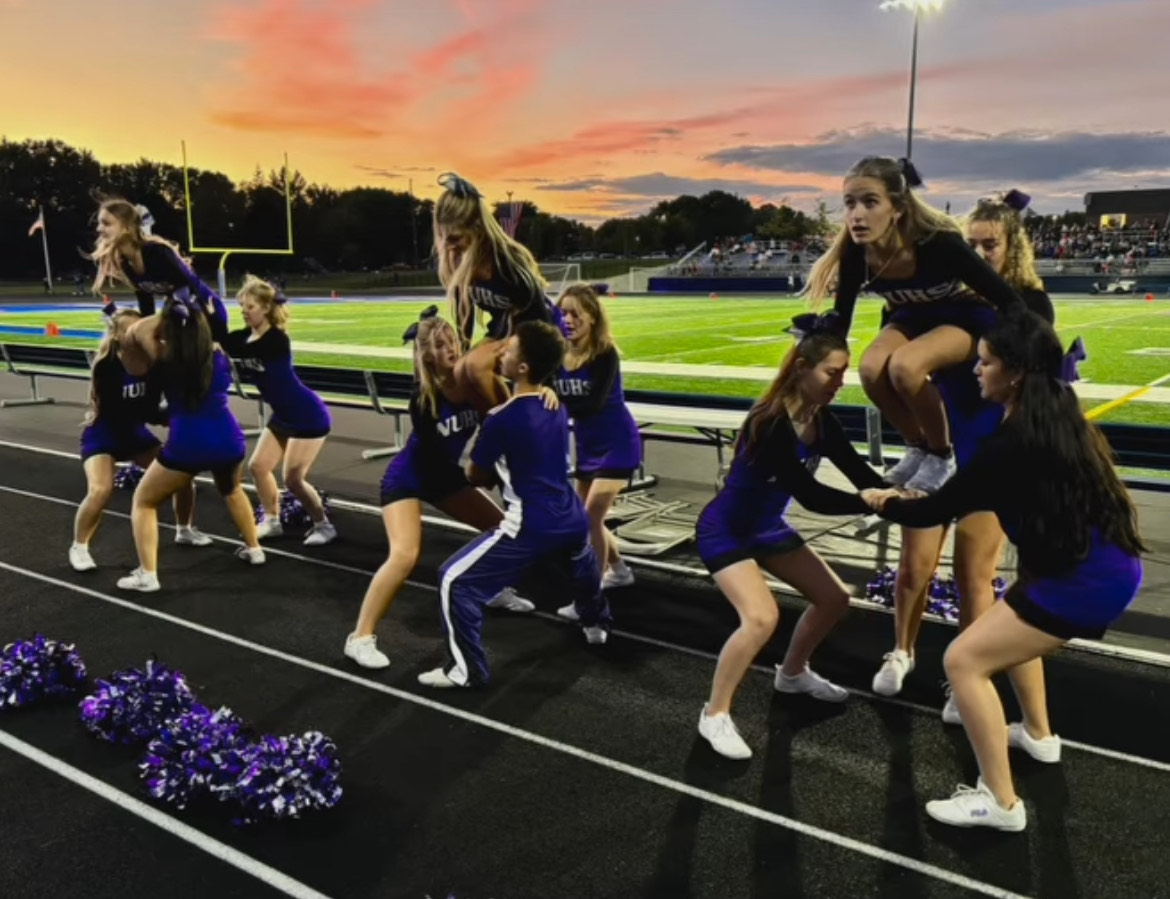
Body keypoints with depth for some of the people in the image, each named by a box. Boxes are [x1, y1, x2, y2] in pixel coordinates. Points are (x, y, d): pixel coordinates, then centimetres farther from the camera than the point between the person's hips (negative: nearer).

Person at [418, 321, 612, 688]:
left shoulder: (501, 419, -15)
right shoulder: (556, 406, 6)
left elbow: (474, 476, 0)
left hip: (531, 529, -8)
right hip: (571, 520, 8)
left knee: (455, 581, 2)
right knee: (583, 562, 42)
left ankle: (467, 670, 5)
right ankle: (597, 624, 62)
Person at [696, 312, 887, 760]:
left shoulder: (821, 419, -6)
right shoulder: (771, 424, -31)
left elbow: (857, 470, -6)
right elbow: (809, 495, -33)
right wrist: (873, 504, -38)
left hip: (767, 527, 9)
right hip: (725, 530, -9)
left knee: (834, 598, 12)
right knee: (761, 617, -26)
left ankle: (793, 673, 36)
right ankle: (714, 715, -7)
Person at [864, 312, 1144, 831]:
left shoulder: (1016, 441, -22)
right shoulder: (1054, 415, 7)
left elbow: (937, 511, -12)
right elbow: (977, 496, 20)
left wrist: (886, 504, 6)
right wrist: (911, 500, 15)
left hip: (1089, 581, -10)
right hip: (1106, 565, 10)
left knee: (964, 660, -7)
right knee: (1010, 624, 32)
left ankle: (1000, 802, 0)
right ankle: (1037, 734, 47)